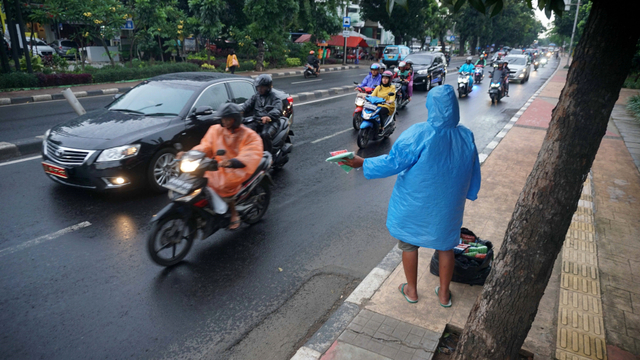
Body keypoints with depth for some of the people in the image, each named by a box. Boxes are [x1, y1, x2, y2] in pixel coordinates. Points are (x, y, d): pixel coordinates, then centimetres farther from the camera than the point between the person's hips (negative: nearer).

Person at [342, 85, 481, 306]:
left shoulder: (419, 134, -24)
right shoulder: (466, 137, -7)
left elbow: (393, 162, -21)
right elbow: (473, 173, 5)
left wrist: (363, 163, -11)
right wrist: (469, 194, 22)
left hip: (415, 204, -4)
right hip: (448, 206, 4)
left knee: (409, 244, 18)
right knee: (445, 246, 22)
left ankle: (411, 291, 35)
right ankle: (444, 294, 37)